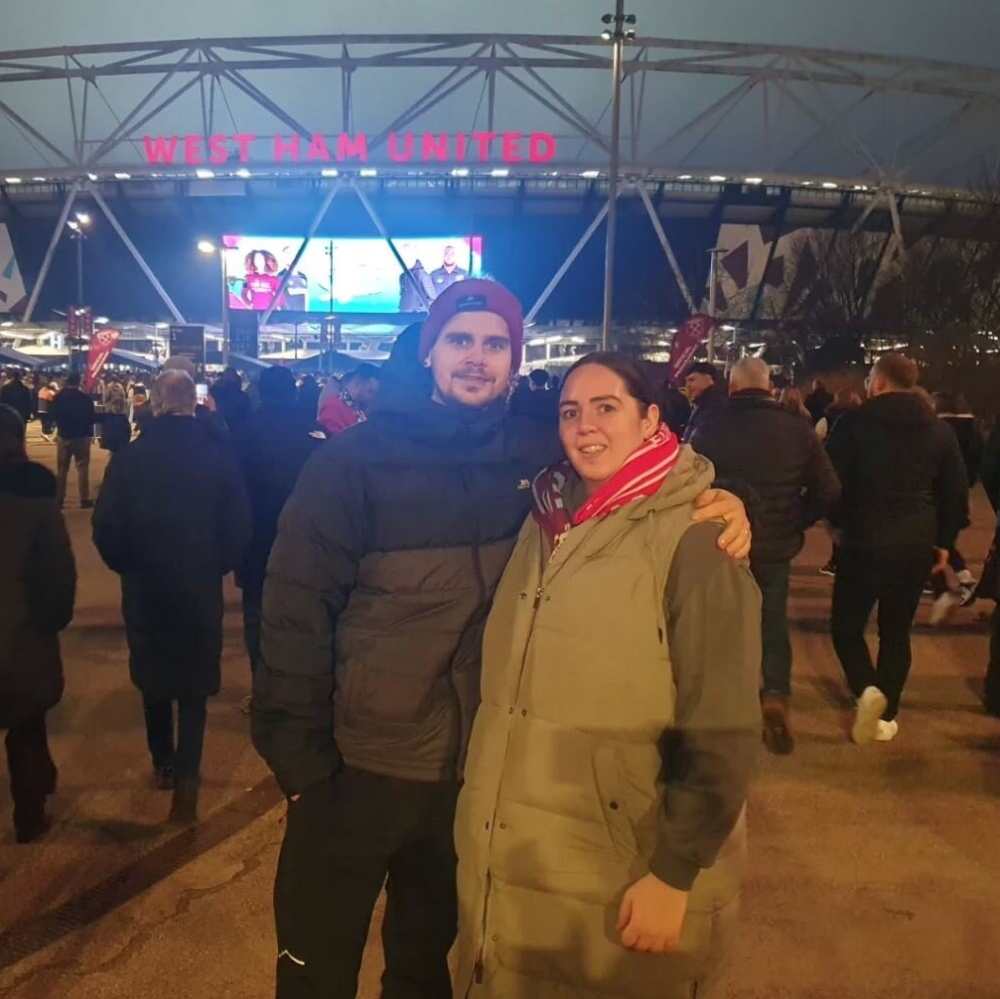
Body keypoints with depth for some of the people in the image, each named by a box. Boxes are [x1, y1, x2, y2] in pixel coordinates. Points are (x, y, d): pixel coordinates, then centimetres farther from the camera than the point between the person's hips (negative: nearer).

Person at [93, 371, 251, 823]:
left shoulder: (129, 458, -10)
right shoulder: (220, 456, -11)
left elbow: (106, 528, -10)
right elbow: (239, 525, -9)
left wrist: (127, 566, 9)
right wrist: (218, 566, 8)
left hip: (145, 587, 1)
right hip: (201, 587, -1)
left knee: (154, 678, 20)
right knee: (194, 684, 9)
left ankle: (163, 764, 32)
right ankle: (185, 779, 2)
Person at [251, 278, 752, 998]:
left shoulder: (536, 459, -3)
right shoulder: (356, 458, -12)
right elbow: (298, 606, -12)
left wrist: (713, 506, -14)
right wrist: (298, 752, -12)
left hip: (476, 767, 3)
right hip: (358, 762, -2)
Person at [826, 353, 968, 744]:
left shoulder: (854, 423, -8)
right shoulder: (939, 430, 5)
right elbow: (956, 492, 8)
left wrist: (840, 521, 8)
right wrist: (944, 540, 17)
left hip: (864, 541, -4)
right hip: (917, 544, 4)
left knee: (846, 624, 9)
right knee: (896, 630, 14)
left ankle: (867, 688, -14)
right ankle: (886, 715, 16)